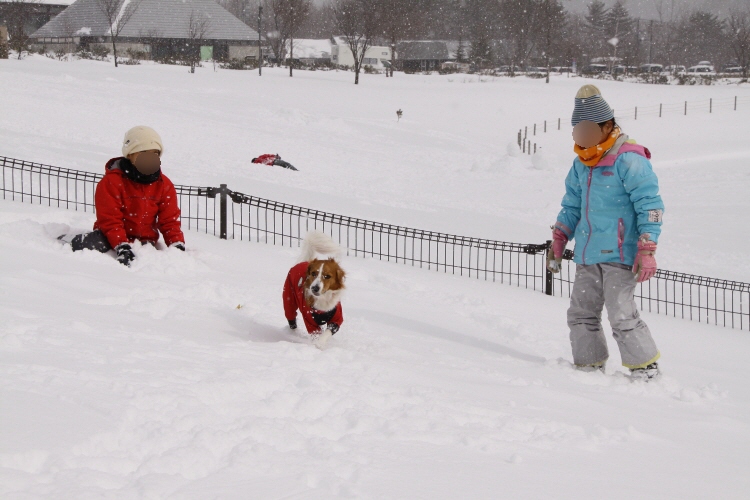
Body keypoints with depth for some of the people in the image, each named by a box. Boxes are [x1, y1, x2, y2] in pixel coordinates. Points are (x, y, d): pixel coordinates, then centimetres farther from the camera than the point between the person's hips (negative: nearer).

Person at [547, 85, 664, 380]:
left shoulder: (628, 159, -11)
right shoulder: (582, 162, 14)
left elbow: (650, 205, -13)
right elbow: (572, 205, 26)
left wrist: (647, 249, -18)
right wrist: (559, 240, 18)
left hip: (619, 254, -8)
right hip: (588, 255, 8)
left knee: (621, 314, -12)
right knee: (581, 312, 7)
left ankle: (645, 366, 1)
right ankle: (589, 365, 17)